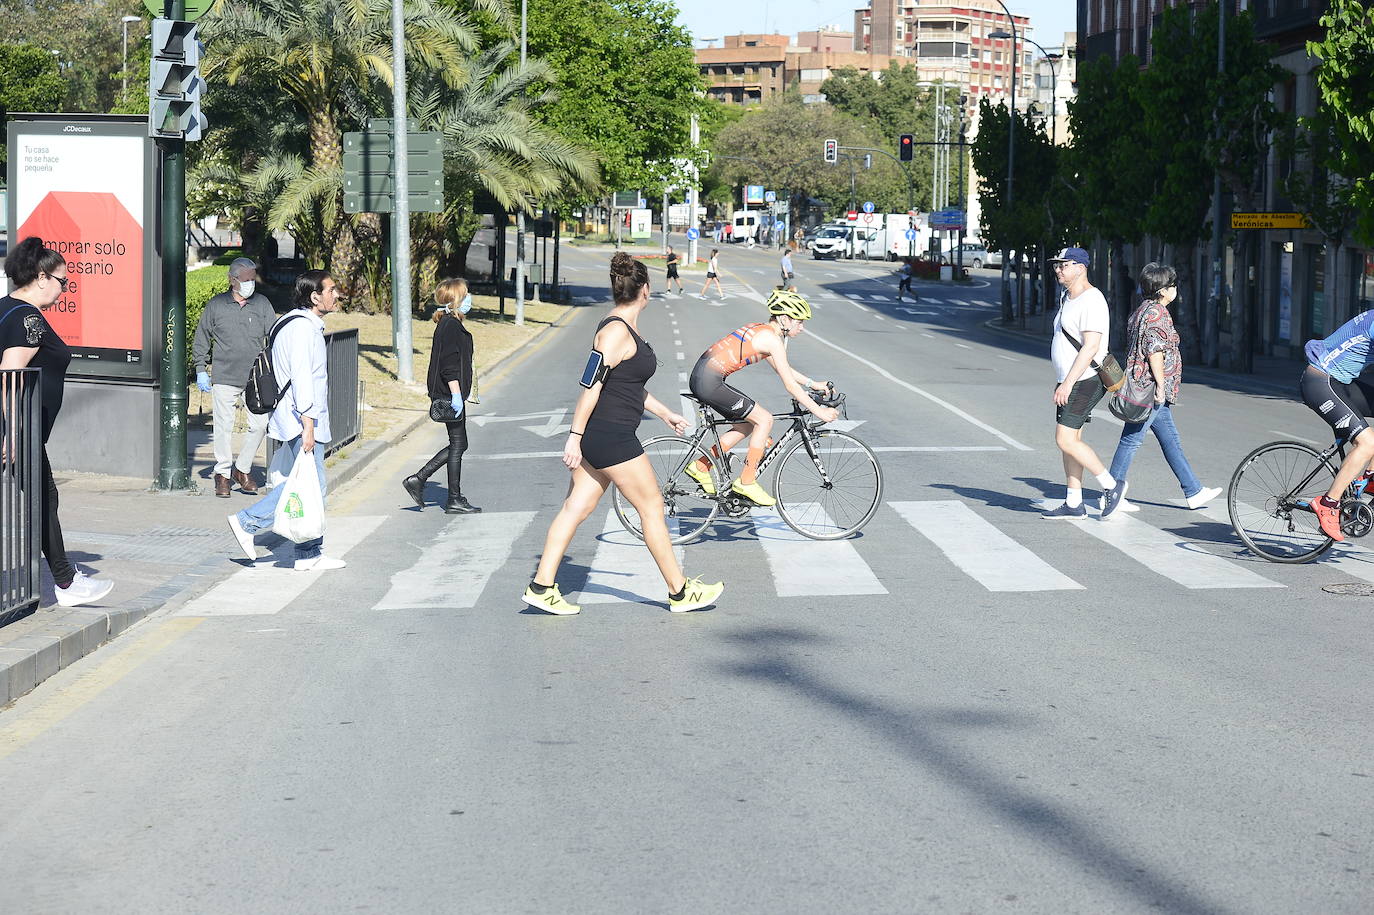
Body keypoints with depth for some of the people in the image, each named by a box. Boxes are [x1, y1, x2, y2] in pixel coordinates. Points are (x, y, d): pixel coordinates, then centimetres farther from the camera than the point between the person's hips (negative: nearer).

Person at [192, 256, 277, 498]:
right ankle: (223, 473, 17)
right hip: (224, 378, -1)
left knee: (260, 425, -3)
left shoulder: (262, 304, 6)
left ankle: (243, 469, 15)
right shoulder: (216, 305, 2)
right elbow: (201, 340, 10)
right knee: (224, 427, 2)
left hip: (255, 378, 1)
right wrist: (201, 370, 5)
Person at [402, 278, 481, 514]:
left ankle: (417, 480, 15)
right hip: (449, 394, -10)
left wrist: (462, 393, 25)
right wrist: (456, 395, -24)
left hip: (449, 394, 10)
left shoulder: (451, 324, 16)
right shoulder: (451, 326, -16)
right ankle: (454, 500, 4)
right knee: (458, 443, -3)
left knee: (458, 443, 13)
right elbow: (450, 365, -22)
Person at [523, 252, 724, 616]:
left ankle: (541, 586, 10)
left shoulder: (626, 328, 13)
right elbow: (591, 385, -20)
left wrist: (664, 413, 30)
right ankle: (680, 591, 10)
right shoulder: (616, 331, -18)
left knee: (576, 507, 9)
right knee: (652, 506, 1)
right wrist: (575, 438, -21)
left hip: (599, 436, 10)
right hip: (611, 438, -10)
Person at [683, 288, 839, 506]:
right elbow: (790, 385, -11)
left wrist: (813, 384, 29)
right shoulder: (772, 339, -12)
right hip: (709, 382, -10)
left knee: (748, 422, 19)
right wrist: (818, 411, -7)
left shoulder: (761, 331, 17)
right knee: (764, 419, -2)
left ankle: (701, 467, 23)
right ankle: (746, 481, 5)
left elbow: (783, 369, 31)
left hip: (701, 377, 10)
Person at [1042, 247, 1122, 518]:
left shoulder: (1091, 300, -16)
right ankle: (1074, 504, 13)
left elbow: (1091, 347, -23)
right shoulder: (1069, 298, 16)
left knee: (1066, 440, -12)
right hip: (1070, 381, 10)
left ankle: (1110, 484, -1)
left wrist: (1068, 383, -26)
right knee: (1069, 439, 9)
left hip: (1084, 381, -10)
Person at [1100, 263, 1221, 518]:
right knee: (1132, 440, -7)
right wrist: (1160, 384, -20)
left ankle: (1194, 492, 20)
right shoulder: (1157, 313, -14)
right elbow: (1154, 350, -22)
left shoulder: (1141, 310, 17)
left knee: (1171, 439, 14)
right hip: (1151, 386, -11)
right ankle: (1112, 496, -4)